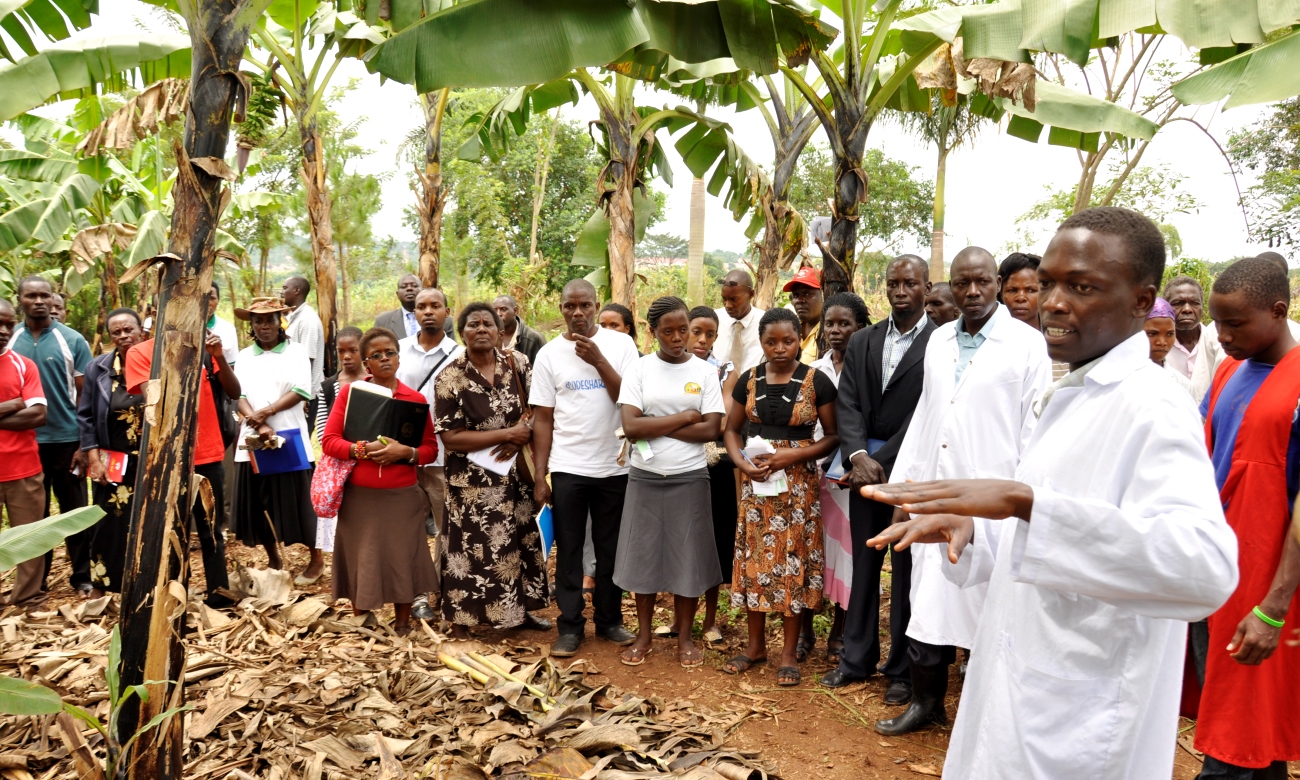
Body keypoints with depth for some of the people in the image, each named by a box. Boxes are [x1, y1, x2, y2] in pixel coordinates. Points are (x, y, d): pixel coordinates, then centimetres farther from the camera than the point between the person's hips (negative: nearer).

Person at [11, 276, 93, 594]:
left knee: (75, 511, 6)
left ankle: (82, 576, 15)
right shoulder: (9, 340, 3)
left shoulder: (72, 340, -2)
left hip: (66, 440, -2)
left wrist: (85, 445, -7)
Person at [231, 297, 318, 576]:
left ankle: (317, 558, 12)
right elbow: (240, 396, 0)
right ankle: (273, 560, 20)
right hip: (253, 440, 4)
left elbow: (300, 391, -9)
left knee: (298, 501, -1)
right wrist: (259, 425, -16)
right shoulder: (244, 356, 11)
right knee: (259, 504, 6)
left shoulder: (296, 352, 2)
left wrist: (267, 411, -17)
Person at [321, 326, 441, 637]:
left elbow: (431, 448, 4)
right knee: (361, 563, 6)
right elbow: (329, 440, -3)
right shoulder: (349, 391, 0)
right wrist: (362, 449, -19)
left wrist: (406, 452, -16)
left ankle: (403, 628, 21)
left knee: (402, 561, 5)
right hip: (359, 496, 0)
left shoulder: (415, 398, 2)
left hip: (402, 497, 1)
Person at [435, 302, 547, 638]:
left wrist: (521, 435, -14)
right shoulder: (451, 377, -12)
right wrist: (507, 434, -19)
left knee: (521, 540, 14)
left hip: (514, 472, 5)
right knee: (473, 548, 2)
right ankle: (461, 622, 16)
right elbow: (451, 437, -16)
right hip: (473, 479, -5)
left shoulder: (517, 363, -1)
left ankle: (519, 610, 32)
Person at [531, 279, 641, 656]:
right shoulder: (549, 354, 1)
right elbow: (542, 419, 2)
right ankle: (570, 626, 18)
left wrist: (598, 360, -17)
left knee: (610, 549, 12)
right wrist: (540, 476, -1)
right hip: (567, 468, 0)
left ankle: (609, 619, 26)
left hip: (614, 466, 0)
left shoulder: (620, 344, -1)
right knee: (568, 551, 7)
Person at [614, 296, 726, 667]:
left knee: (687, 557, 7)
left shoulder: (704, 371, -1)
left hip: (689, 478, 0)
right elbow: (630, 427, -13)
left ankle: (685, 636, 23)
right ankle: (644, 634, 24)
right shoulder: (639, 369, -2)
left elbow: (711, 430, -10)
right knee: (644, 554, 8)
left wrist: (654, 426, -13)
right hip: (645, 478, 0)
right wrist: (685, 417, -13)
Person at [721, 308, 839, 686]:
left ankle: (789, 652, 16)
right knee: (754, 560, 8)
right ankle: (756, 644, 24)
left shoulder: (817, 382, -6)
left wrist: (793, 455, -17)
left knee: (793, 561, 2)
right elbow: (731, 429, 10)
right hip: (755, 483, 3)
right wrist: (741, 461, -9)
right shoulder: (749, 380, 4)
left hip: (798, 484, -3)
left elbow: (833, 436, -4)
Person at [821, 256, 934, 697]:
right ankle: (857, 658, 25)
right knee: (863, 564, 12)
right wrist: (858, 456, -13)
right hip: (865, 463, 4)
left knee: (906, 570, 6)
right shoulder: (862, 342, 10)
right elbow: (848, 404, 2)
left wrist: (884, 463, -14)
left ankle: (901, 669, 19)